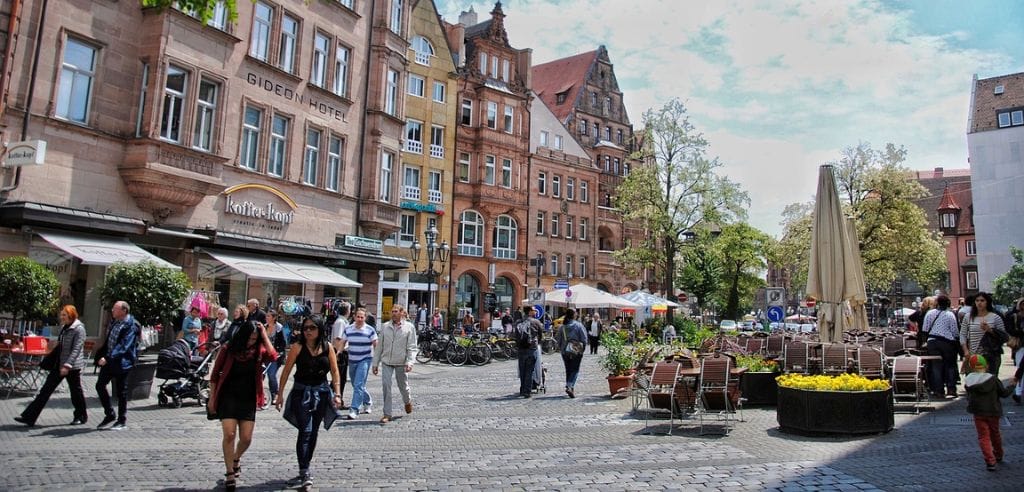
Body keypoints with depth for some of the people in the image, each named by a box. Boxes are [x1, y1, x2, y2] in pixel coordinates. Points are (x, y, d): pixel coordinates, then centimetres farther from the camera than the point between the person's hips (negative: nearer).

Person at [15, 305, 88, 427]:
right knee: (46, 389, 5)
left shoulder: (79, 329, -14)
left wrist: (67, 365, -26)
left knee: (76, 391, 5)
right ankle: (29, 417, 8)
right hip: (59, 364, 8)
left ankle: (81, 417, 20)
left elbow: (76, 349, -20)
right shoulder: (65, 328, 11)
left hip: (72, 366, -8)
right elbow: (60, 346, 21)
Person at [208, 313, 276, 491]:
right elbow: (215, 374, 3)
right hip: (228, 397, -2)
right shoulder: (228, 349, -5)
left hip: (248, 399, 2)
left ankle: (236, 459, 34)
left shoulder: (258, 351, 0)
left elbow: (272, 356, -22)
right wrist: (212, 398, 2)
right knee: (229, 435, -11)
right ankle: (230, 474, 3)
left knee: (246, 439, 2)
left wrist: (264, 334, -16)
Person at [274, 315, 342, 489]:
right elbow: (286, 372, -3)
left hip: (321, 393, 3)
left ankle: (304, 470, 27)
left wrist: (337, 393, -4)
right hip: (302, 393, -3)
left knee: (313, 433, 12)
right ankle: (305, 474, -9)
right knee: (305, 431, -12)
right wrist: (280, 395, -3)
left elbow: (335, 372, 2)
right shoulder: (298, 347, -8)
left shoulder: (327, 346, -1)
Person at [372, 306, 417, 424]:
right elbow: (379, 346, 10)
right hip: (387, 361, 2)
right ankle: (387, 414, -1)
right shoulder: (385, 326, 6)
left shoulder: (409, 327, -2)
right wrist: (375, 363, 8)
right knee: (386, 385, -8)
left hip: (401, 362, -2)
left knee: (403, 386, 11)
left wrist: (409, 362, -17)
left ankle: (408, 401, 43)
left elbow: (412, 347, -5)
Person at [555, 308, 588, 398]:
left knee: (568, 370, 14)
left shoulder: (563, 326, 0)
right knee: (575, 370, 1)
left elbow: (557, 338, 3)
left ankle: (569, 387, 20)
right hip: (577, 351, -3)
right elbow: (584, 339, -8)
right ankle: (570, 387, -17)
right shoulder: (579, 325, -9)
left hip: (565, 352, 3)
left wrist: (560, 348, 15)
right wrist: (582, 349, 6)